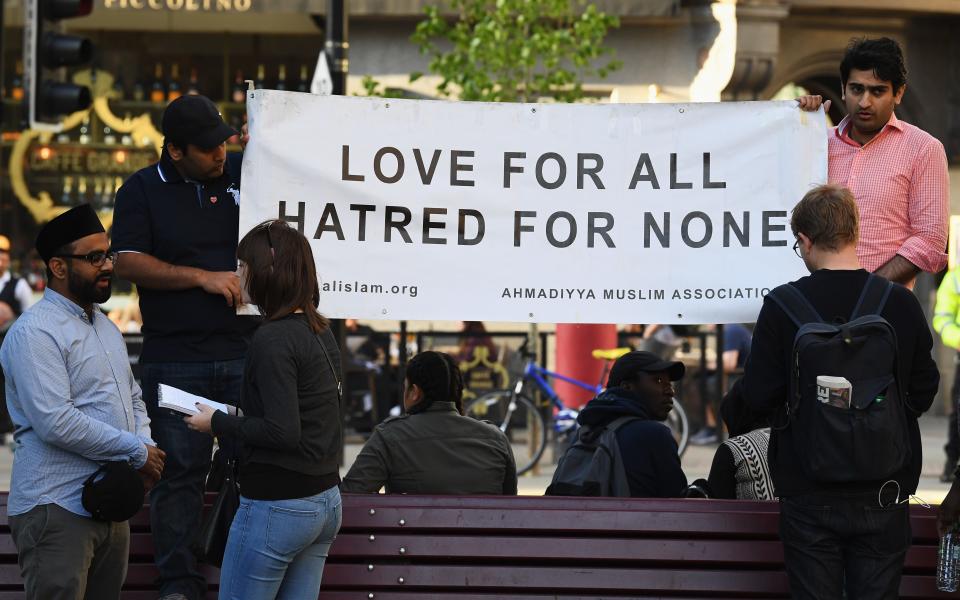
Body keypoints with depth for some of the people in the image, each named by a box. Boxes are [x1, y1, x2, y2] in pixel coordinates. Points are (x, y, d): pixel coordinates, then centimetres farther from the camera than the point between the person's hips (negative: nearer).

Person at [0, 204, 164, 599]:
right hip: (58, 510, -9)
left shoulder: (104, 326, 17)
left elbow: (133, 398, 24)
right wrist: (136, 452, -14)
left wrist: (146, 445, 2)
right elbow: (57, 423, -22)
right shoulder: (35, 333, -13)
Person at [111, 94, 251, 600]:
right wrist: (205, 277, -13)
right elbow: (128, 263, -7)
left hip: (245, 350, 2)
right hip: (174, 358, -2)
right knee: (180, 469, 0)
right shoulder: (142, 191, 2)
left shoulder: (245, 172, 8)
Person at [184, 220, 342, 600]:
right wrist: (231, 419, 16)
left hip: (277, 504, -9)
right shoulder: (321, 332, 10)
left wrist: (217, 423, -9)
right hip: (326, 501, 9)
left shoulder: (273, 338, -16)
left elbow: (283, 432, -21)